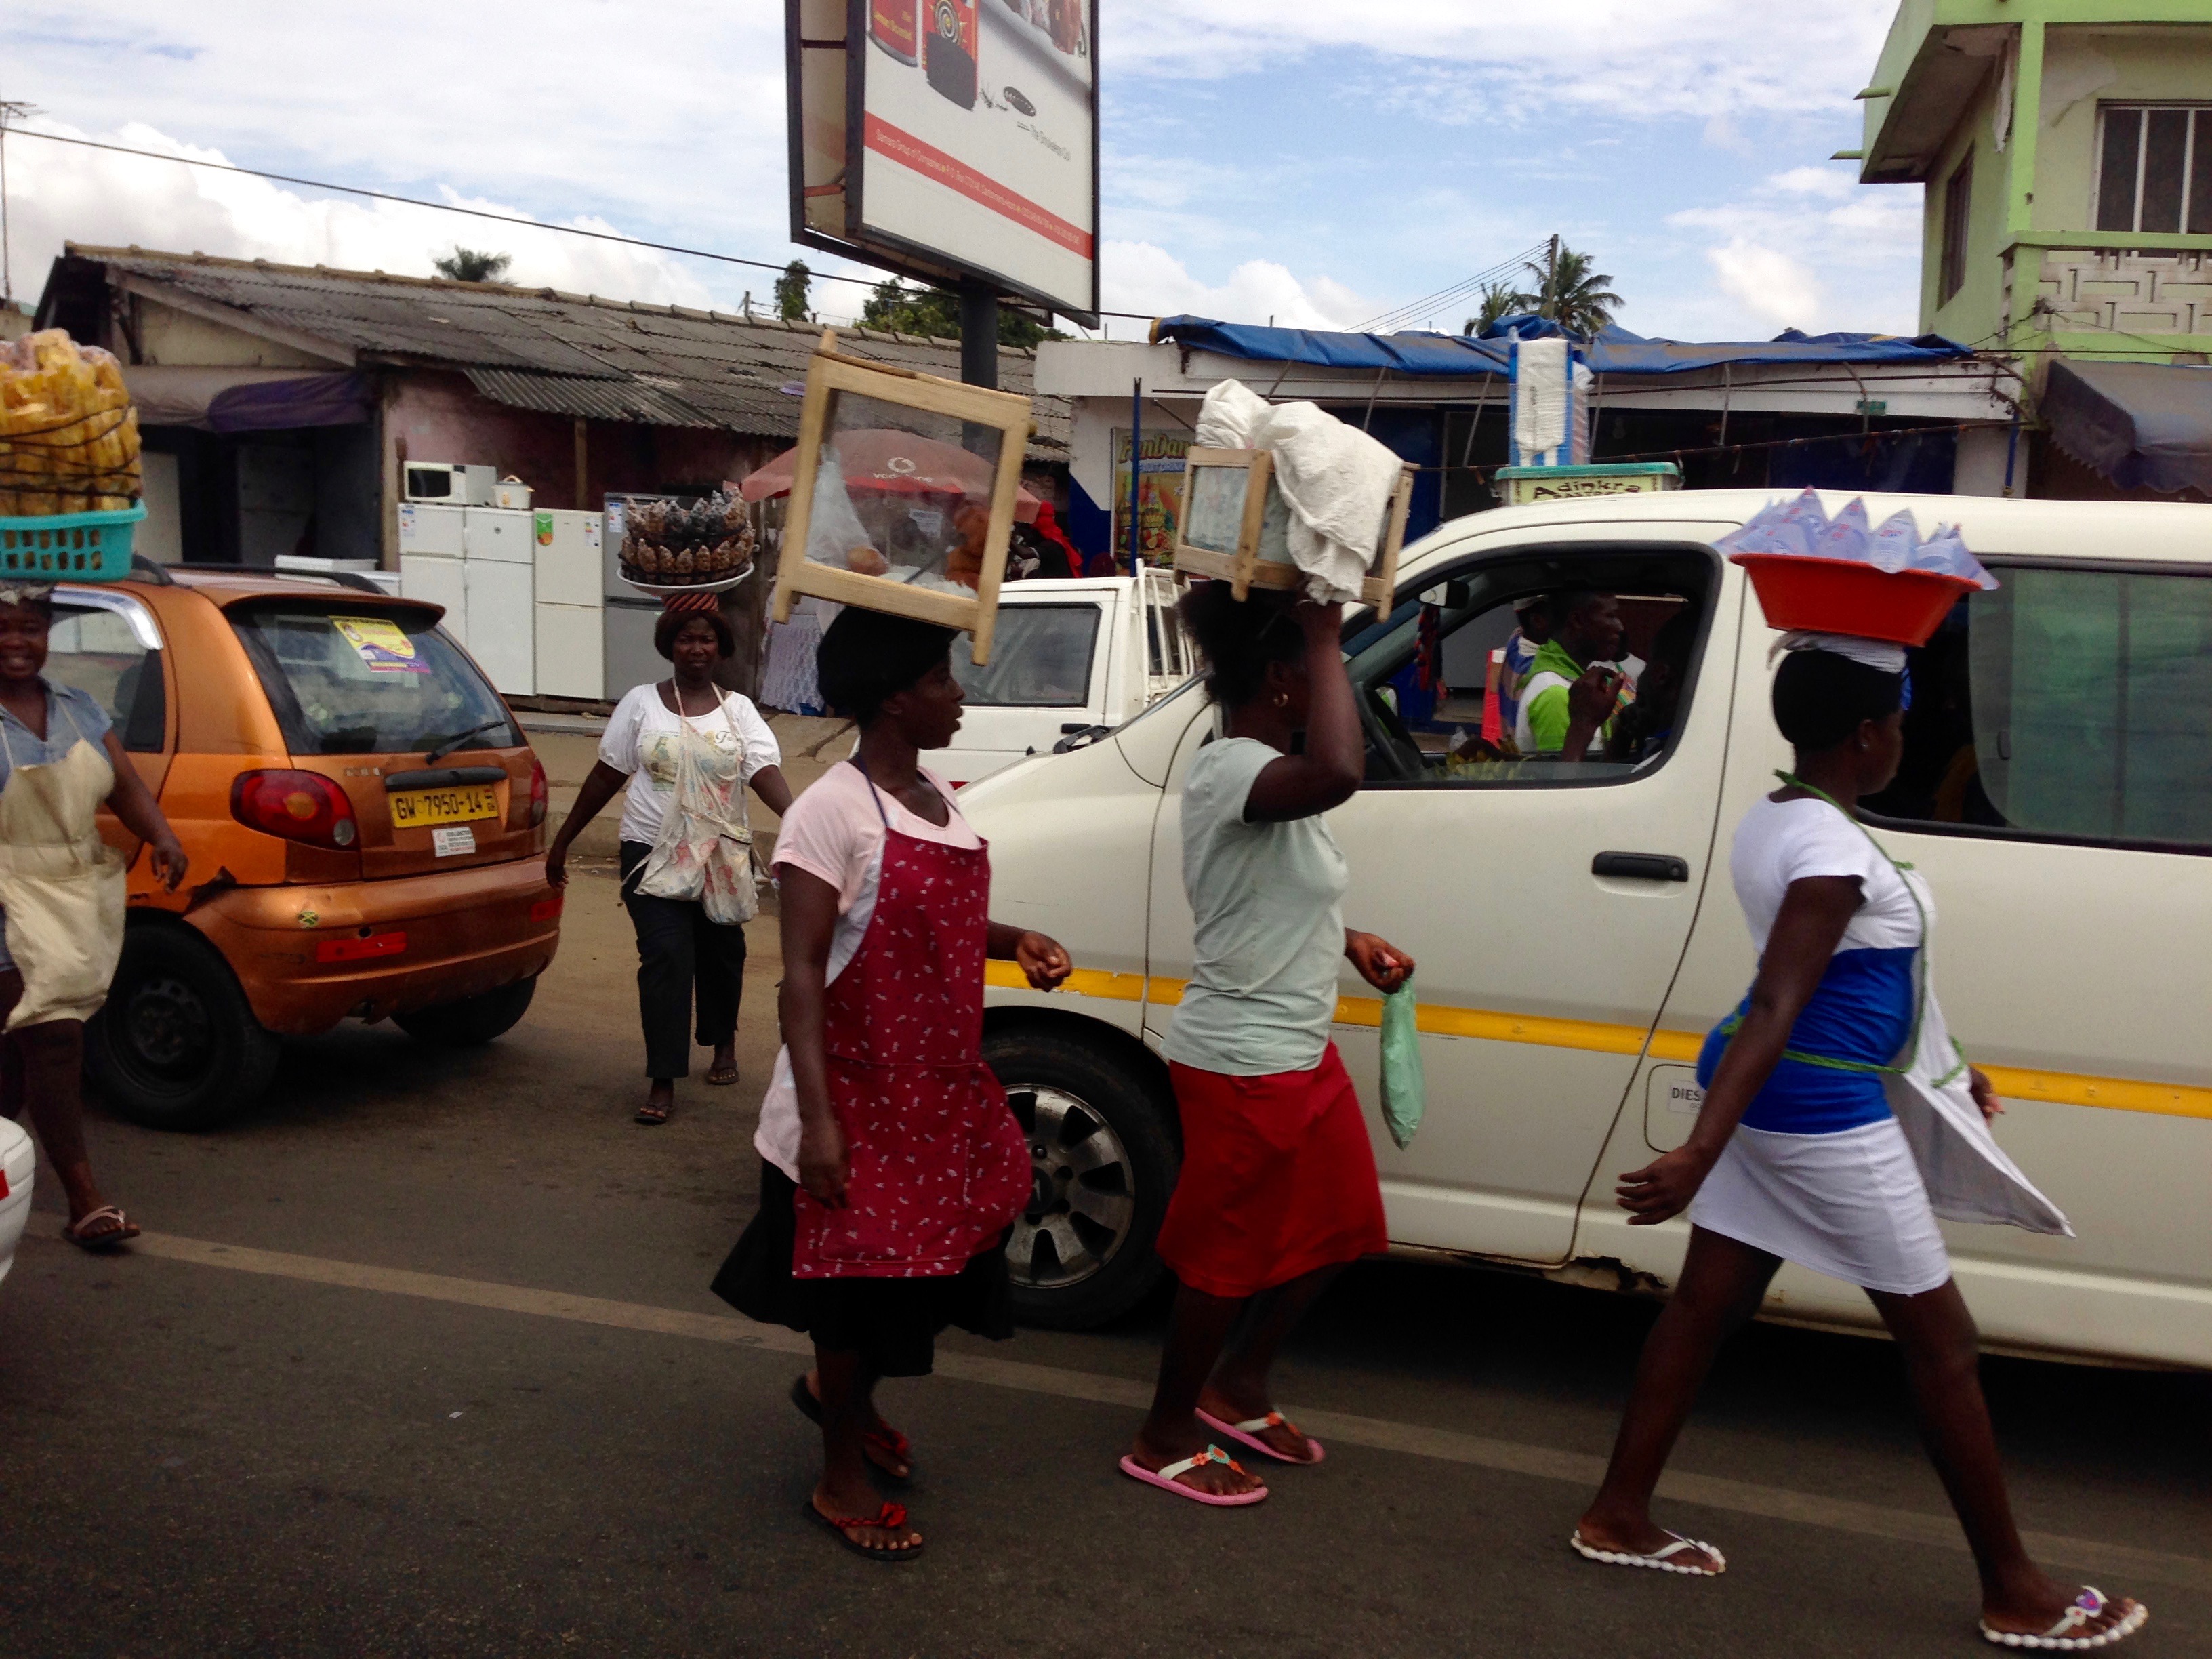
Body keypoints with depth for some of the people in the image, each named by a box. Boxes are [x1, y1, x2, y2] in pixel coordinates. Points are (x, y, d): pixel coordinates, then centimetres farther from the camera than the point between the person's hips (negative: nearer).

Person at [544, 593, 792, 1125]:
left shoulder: (738, 710, 3)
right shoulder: (641, 703, 2)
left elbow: (766, 771, -13)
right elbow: (607, 776, 7)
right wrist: (564, 840, 8)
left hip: (723, 856, 2)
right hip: (653, 855, -1)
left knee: (720, 955, 14)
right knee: (666, 960, -12)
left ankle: (723, 1044, 41)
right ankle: (663, 1083, -9)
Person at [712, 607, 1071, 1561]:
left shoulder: (934, 798, 7)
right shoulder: (834, 812, -19)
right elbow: (801, 972, -21)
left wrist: (1015, 943, 0)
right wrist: (816, 1119, -27)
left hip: (940, 1084, 8)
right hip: (861, 1090, -8)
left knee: (924, 1259, 18)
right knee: (862, 1268, 6)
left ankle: (845, 1396, 46)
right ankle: (841, 1480, 26)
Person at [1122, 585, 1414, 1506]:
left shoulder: (1260, 768, 10)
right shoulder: (1229, 770, -23)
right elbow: (1336, 776, -46)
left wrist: (1348, 941, 11)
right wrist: (1327, 638, -34)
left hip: (1296, 1051, 10)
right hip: (1243, 1063, -10)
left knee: (1337, 1227, 20)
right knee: (1228, 1255, 5)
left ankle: (1238, 1387, 38)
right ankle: (1166, 1438, 24)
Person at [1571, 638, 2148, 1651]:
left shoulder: (1772, 820, 7)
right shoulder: (1835, 852, -23)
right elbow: (1775, 1010, -30)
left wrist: (1941, 1073, 23)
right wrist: (1700, 1155, -34)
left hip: (1763, 1096, 9)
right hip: (1824, 1116, -9)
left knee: (1707, 1304, 14)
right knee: (1941, 1341, 5)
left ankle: (1618, 1518, 22)